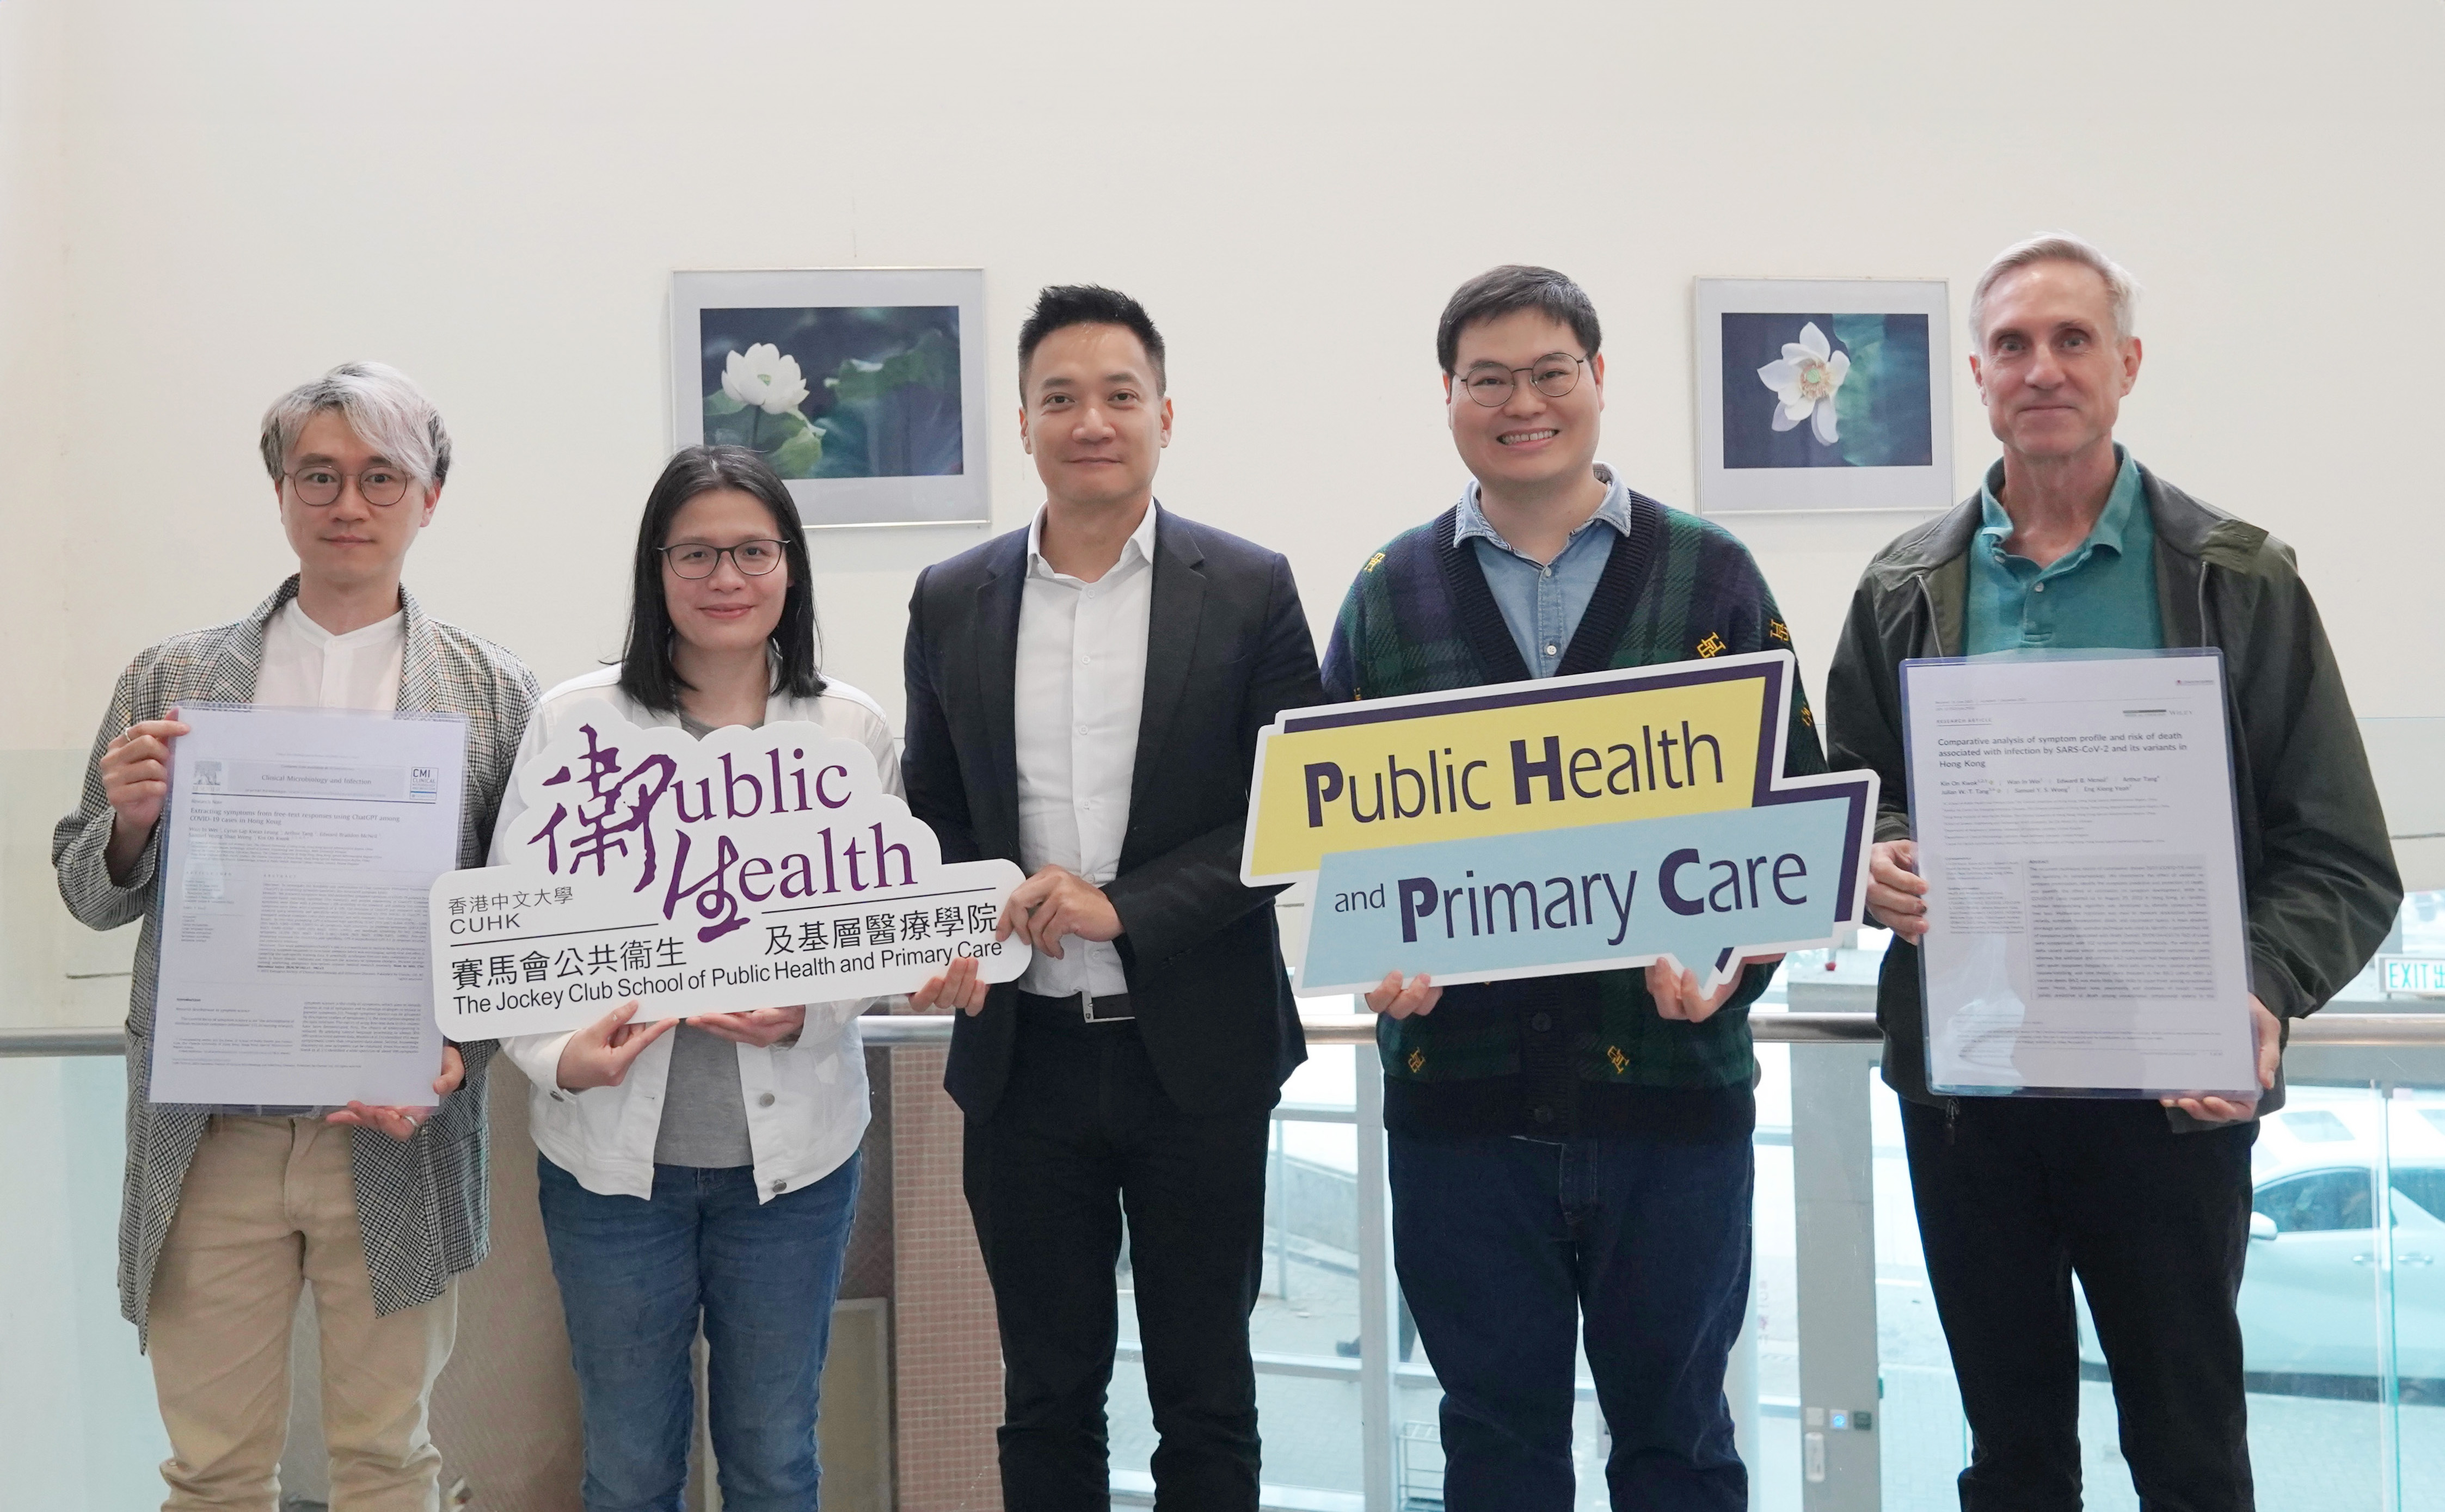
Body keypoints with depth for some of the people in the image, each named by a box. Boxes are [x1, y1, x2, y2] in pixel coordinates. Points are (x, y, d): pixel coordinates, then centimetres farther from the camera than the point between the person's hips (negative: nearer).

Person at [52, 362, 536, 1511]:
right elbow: (93, 899, 11)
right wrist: (130, 821, -11)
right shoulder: (169, 682, 6)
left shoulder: (492, 696, 2)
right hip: (208, 1142, 1)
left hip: (392, 1139, -1)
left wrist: (457, 1053, -14)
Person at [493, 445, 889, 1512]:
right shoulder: (573, 720, -3)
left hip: (792, 1146, 1)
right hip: (613, 1146, -1)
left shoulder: (852, 728, 1)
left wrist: (807, 1010, -17)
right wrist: (558, 1053, -22)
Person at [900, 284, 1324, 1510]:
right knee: (1046, 1401, 13)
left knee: (1206, 1400, 9)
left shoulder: (1248, 591, -3)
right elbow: (930, 815, 12)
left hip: (1198, 1053, -2)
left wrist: (1126, 906, -16)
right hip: (1024, 1054, 2)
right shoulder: (951, 603, 6)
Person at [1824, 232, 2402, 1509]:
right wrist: (1879, 864, -10)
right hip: (1962, 1084, 3)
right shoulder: (1905, 590, 7)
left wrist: (2263, 992, -22)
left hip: (2172, 1095, -2)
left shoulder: (2239, 583, -1)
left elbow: (2344, 861, -3)